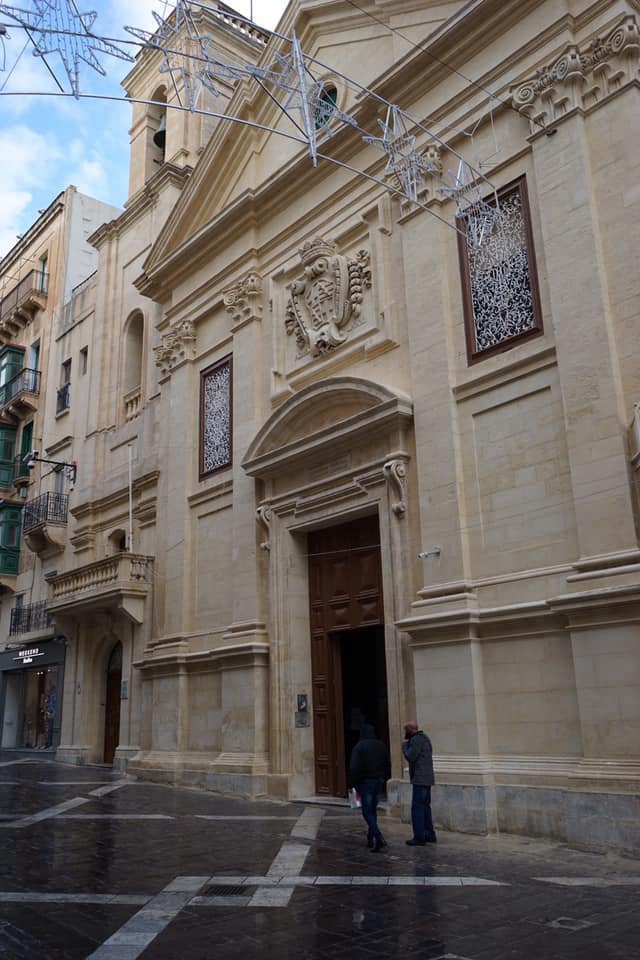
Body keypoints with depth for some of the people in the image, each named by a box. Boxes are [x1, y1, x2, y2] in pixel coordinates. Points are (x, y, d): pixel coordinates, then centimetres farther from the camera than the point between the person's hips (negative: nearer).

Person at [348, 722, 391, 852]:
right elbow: (387, 765, 9)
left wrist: (352, 783, -7)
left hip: (365, 782, -6)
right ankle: (371, 839, 21)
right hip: (379, 781, 6)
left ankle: (378, 838, -17)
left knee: (367, 812, -2)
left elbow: (354, 767, -17)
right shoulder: (381, 745, 5)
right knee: (373, 810, 17)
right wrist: (384, 780, 17)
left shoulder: (359, 747, -12)